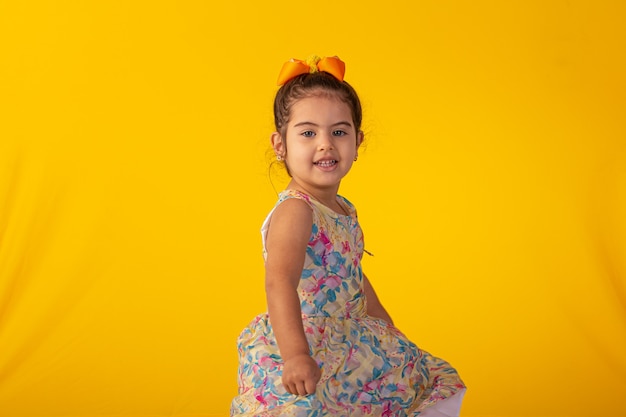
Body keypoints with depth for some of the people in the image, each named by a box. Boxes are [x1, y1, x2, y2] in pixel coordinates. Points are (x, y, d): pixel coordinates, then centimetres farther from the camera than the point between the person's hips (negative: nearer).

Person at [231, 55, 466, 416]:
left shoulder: (345, 211, 7)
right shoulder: (294, 212, -21)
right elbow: (280, 283, -36)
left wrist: (390, 332, 27)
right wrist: (296, 356, -49)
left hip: (344, 345, 9)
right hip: (296, 364, -9)